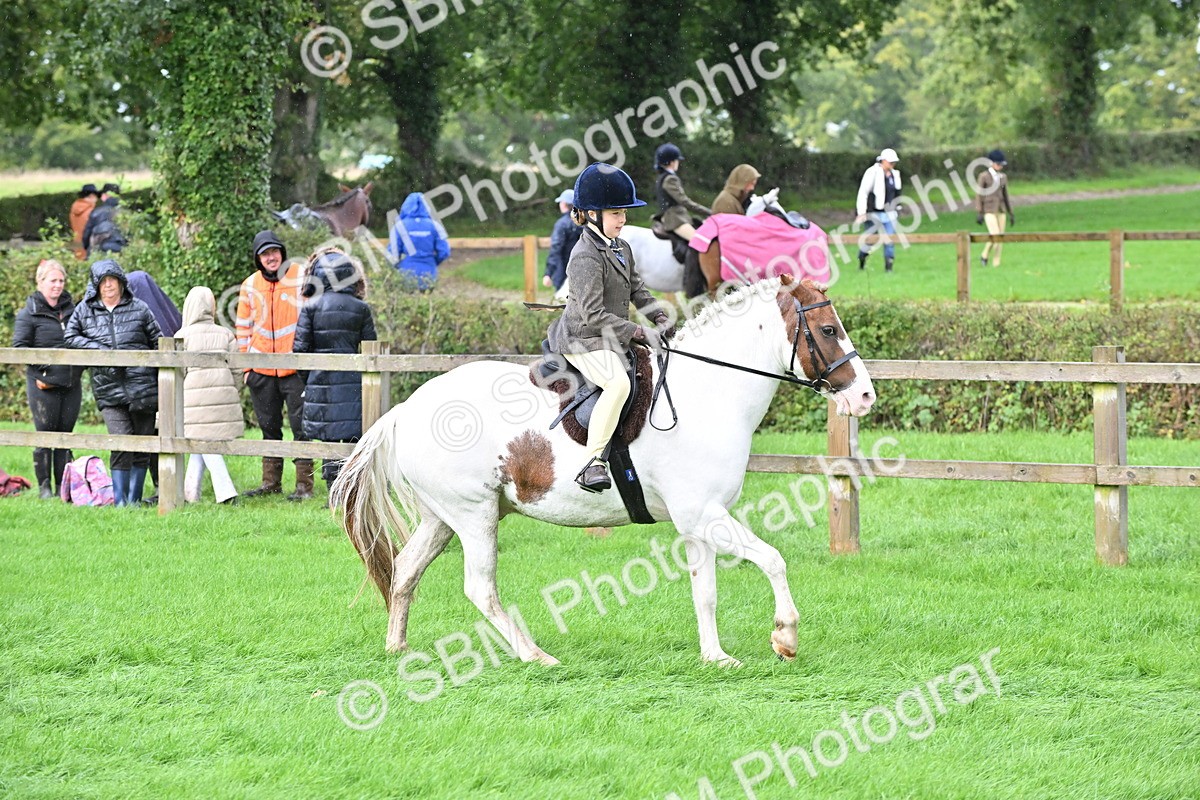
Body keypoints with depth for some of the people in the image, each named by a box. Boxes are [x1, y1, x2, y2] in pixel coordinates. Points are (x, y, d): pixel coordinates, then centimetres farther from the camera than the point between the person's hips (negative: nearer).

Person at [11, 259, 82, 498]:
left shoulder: (71, 309, 14)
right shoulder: (28, 313, -2)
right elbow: (19, 346, -6)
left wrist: (81, 365, 8)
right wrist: (41, 365, -15)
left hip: (71, 383, 5)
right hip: (43, 384, -5)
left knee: (65, 434, 8)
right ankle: (44, 487, 6)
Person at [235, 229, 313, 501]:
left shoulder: (302, 277, -2)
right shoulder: (250, 286, 8)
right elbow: (244, 327, 14)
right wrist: (245, 365, 8)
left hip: (295, 369, -4)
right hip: (261, 371, 4)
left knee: (300, 426, -3)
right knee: (269, 427, 11)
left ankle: (304, 484, 2)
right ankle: (271, 482, 20)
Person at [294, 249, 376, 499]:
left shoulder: (311, 307, -3)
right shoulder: (361, 308, 2)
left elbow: (300, 348, -3)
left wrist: (304, 381, 10)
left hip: (321, 383, -1)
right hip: (352, 382, 1)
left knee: (328, 441, 5)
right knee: (354, 440, 5)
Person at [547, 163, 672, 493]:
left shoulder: (622, 248, 11)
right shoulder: (586, 257, -20)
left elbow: (637, 290, 19)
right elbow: (593, 314, -24)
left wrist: (660, 319, 1)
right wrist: (638, 333, -26)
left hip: (613, 340, 10)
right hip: (584, 342, -10)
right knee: (618, 382, -35)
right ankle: (592, 462, -36)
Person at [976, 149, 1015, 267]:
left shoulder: (1003, 177, 8)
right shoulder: (984, 176, -7)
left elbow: (1005, 195, 14)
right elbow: (979, 195, -7)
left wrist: (1011, 214, 12)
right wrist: (979, 214, -13)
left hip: (1000, 210, 5)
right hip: (989, 210, -5)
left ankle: (996, 263, 9)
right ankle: (984, 255, 8)